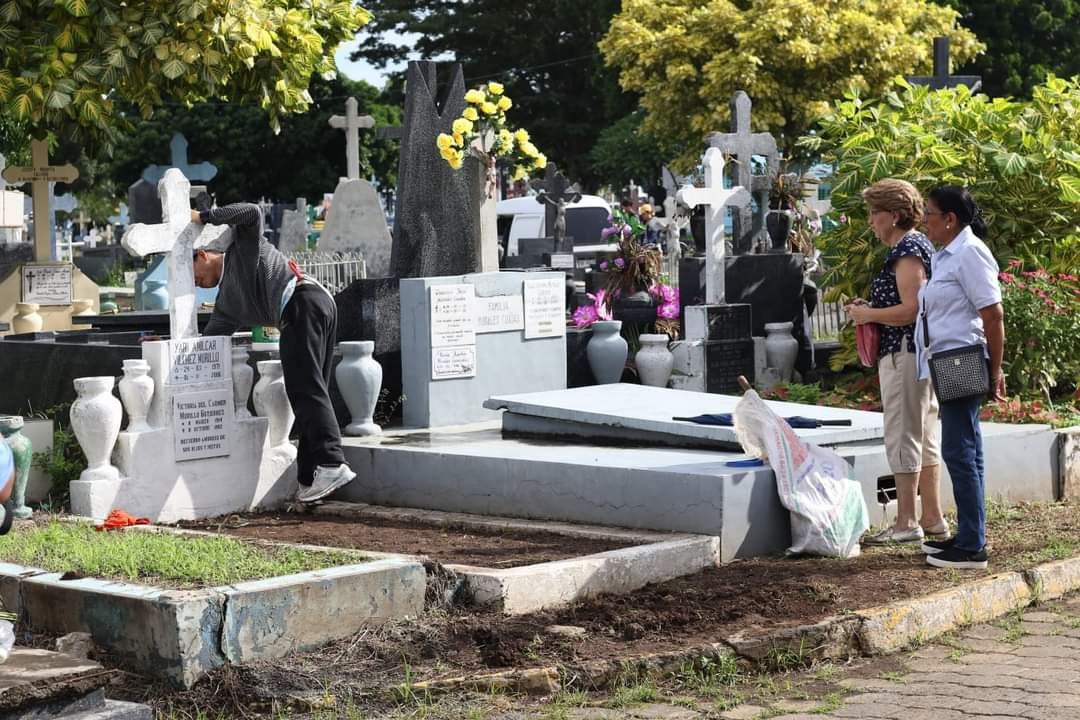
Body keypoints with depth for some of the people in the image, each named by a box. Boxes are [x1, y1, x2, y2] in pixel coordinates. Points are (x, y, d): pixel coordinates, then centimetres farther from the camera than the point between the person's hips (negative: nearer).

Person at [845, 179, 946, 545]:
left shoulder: (907, 251, -14)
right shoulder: (918, 245, 18)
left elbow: (911, 309, -23)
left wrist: (868, 314, -12)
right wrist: (871, 309, 13)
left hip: (904, 355, -11)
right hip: (922, 353, 11)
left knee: (903, 438, -7)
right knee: (924, 438, 13)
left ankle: (906, 523, -4)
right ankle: (932, 518, 18)